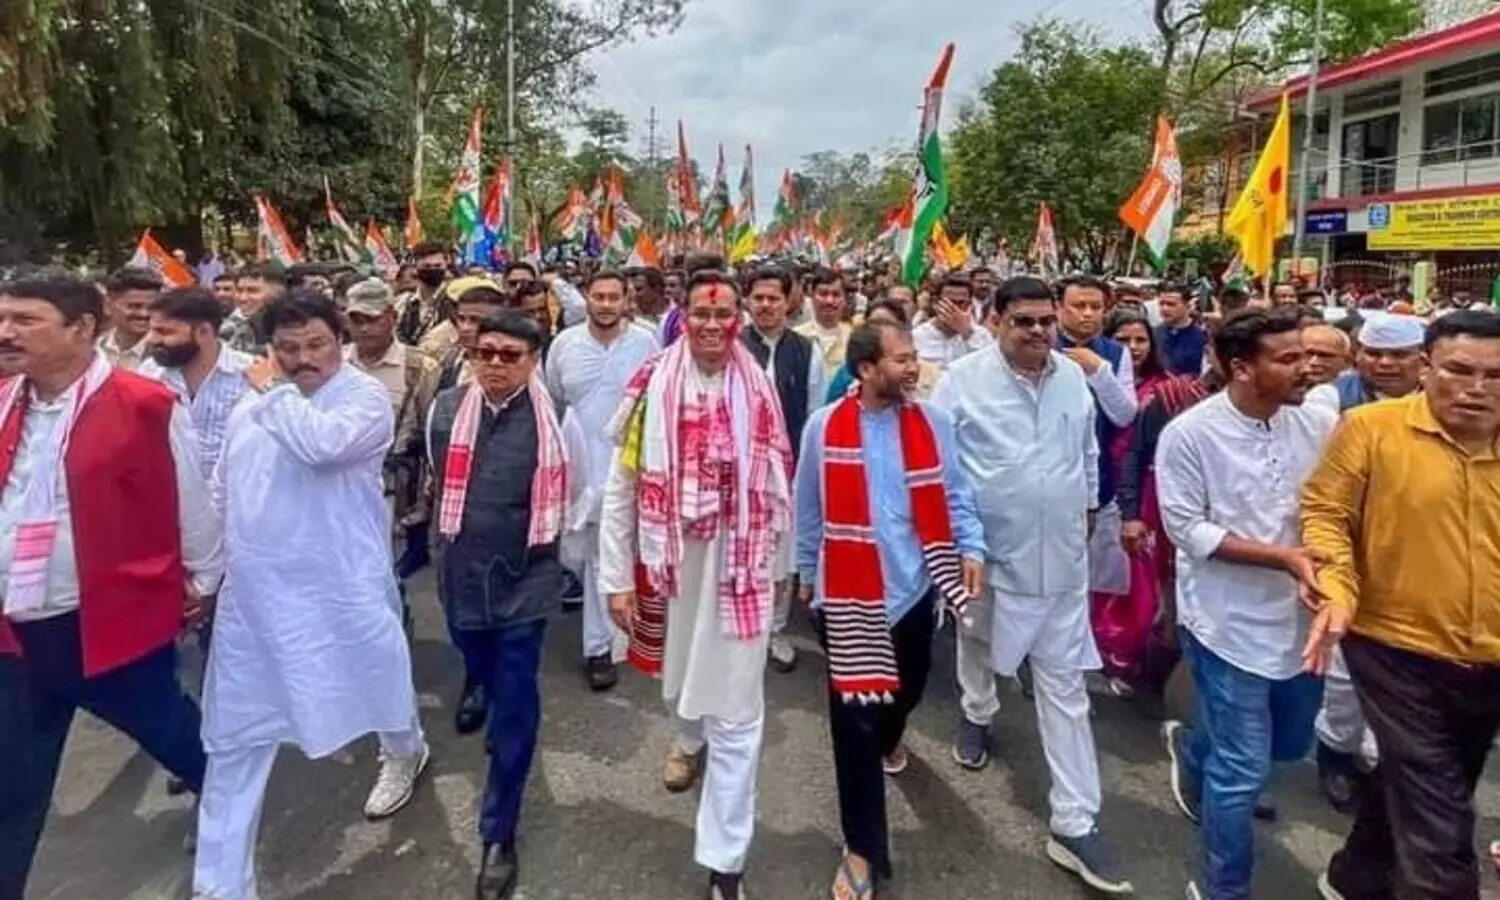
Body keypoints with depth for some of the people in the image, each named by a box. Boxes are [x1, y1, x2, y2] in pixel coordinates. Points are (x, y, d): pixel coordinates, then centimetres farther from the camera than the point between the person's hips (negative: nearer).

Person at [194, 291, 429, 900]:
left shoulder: (365, 396, -11)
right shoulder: (250, 408, 8)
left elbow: (322, 442, -32)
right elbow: (223, 494, 18)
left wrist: (272, 391, -15)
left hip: (343, 588, -5)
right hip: (254, 591, 5)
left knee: (377, 676, 17)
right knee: (236, 735, 9)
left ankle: (405, 753, 54)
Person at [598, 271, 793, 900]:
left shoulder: (759, 391, -3)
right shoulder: (652, 386, -8)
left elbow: (776, 488, 7)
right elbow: (619, 488, -4)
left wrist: (772, 561, 10)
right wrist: (617, 578, -5)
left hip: (738, 568, 0)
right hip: (669, 564, 1)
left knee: (736, 716, 2)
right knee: (680, 677, 25)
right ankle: (690, 740, 61)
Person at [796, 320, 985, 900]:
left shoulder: (933, 423, -3)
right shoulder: (824, 427, -9)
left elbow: (954, 494, 5)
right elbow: (809, 508, 2)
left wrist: (970, 548, -8)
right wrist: (807, 571, 11)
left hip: (913, 583, 3)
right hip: (848, 590, -3)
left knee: (909, 687, 23)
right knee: (853, 717, 1)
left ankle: (889, 739, 60)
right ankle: (863, 848, 15)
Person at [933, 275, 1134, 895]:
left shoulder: (1073, 377, 1)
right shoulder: (963, 380, -12)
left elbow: (1088, 450, 15)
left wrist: (1087, 506, 18)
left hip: (1060, 555, 3)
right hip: (989, 550, -2)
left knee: (1064, 685, 3)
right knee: (977, 642, 24)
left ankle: (1074, 824, 10)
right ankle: (978, 713, 57)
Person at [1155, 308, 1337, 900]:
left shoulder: (1319, 423, -4)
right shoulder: (1189, 434, -16)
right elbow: (1187, 530, -15)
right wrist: (1282, 557, -23)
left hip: (1300, 615, 6)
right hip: (1230, 621, -5)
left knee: (1292, 742, 24)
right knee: (1243, 772, 2)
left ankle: (1193, 747, 54)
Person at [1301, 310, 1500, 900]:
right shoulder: (1372, 427, -11)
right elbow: (1326, 510, -8)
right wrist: (1337, 589, -21)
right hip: (1398, 650, -5)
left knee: (1411, 790, 23)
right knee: (1440, 827, -4)